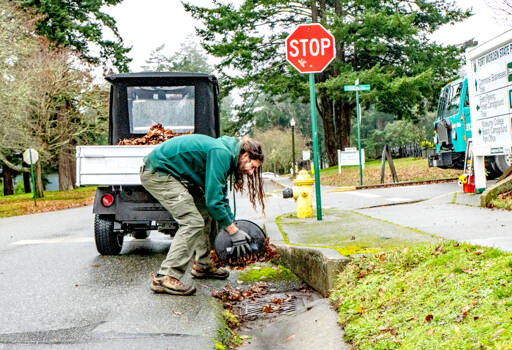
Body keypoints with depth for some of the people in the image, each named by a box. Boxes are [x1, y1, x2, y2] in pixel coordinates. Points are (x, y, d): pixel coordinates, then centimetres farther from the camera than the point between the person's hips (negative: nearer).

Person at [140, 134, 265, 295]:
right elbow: (213, 199, -22)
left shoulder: (225, 154, 11)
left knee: (204, 214, 14)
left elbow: (221, 196, 19)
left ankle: (203, 266, 24)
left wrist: (232, 226, 14)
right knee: (193, 222, -16)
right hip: (157, 173, -11)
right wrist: (233, 231, -15)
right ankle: (165, 277, -18)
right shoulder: (221, 154, -20)